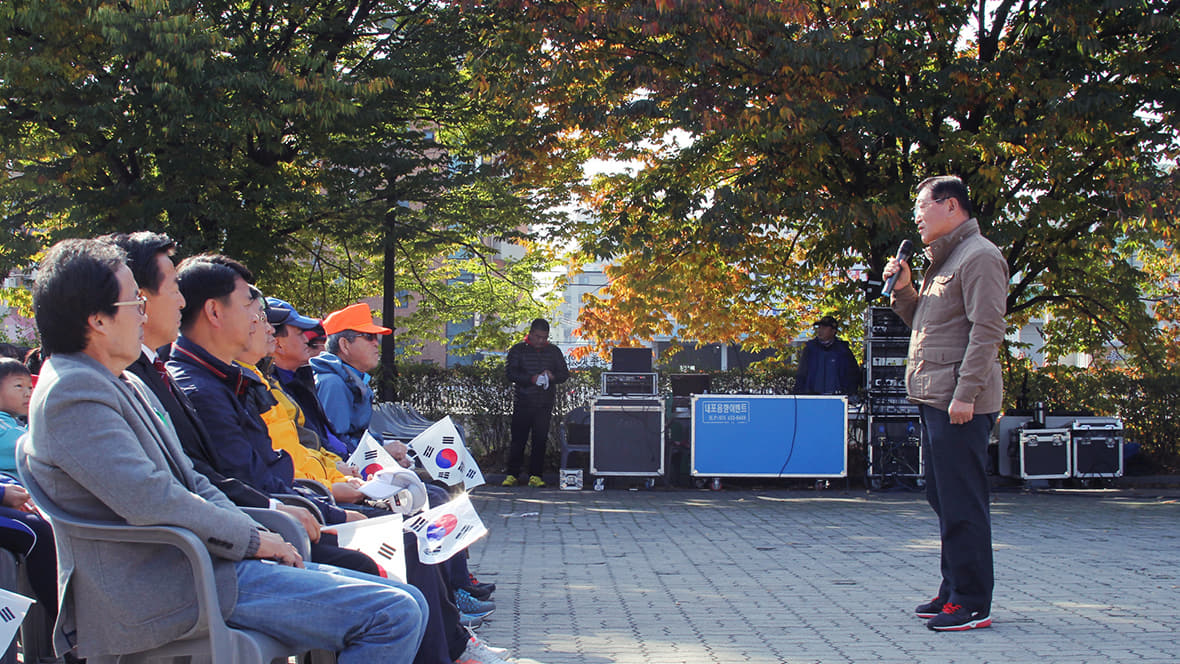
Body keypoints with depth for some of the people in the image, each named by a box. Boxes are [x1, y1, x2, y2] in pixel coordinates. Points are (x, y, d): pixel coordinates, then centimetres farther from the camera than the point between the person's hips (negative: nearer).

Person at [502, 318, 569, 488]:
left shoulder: (554, 351, 10)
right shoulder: (517, 350, 3)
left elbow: (565, 374, 10)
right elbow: (511, 374, -7)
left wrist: (552, 376, -12)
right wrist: (532, 379, -21)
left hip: (544, 404, 2)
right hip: (522, 403, -2)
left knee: (540, 440, 1)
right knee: (518, 439, -2)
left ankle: (535, 475, 7)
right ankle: (511, 475, 5)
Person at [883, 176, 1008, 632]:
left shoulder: (979, 257, -10)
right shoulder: (943, 261, 21)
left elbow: (986, 330, -18)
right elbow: (923, 321, 27)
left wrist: (965, 394, -23)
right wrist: (904, 289, 9)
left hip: (960, 404, -10)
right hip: (933, 400, 10)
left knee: (962, 504, -8)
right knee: (943, 498, 14)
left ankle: (973, 603, -3)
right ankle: (953, 592, 23)